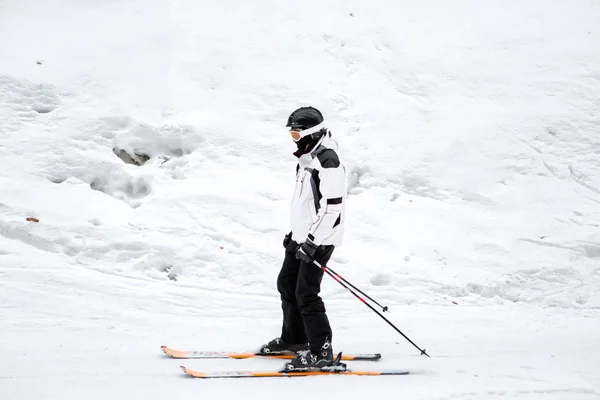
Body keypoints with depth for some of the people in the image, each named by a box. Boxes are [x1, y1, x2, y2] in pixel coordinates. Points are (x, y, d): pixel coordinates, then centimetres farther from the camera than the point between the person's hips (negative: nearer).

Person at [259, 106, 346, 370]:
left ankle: (322, 352, -4)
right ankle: (294, 339, 34)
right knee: (287, 284, 18)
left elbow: (332, 208, -24)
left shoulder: (328, 162, -19)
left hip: (319, 240, -10)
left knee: (306, 294, -11)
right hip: (301, 237, 10)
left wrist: (312, 241, -24)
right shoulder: (307, 158, 13)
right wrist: (294, 232, 25)